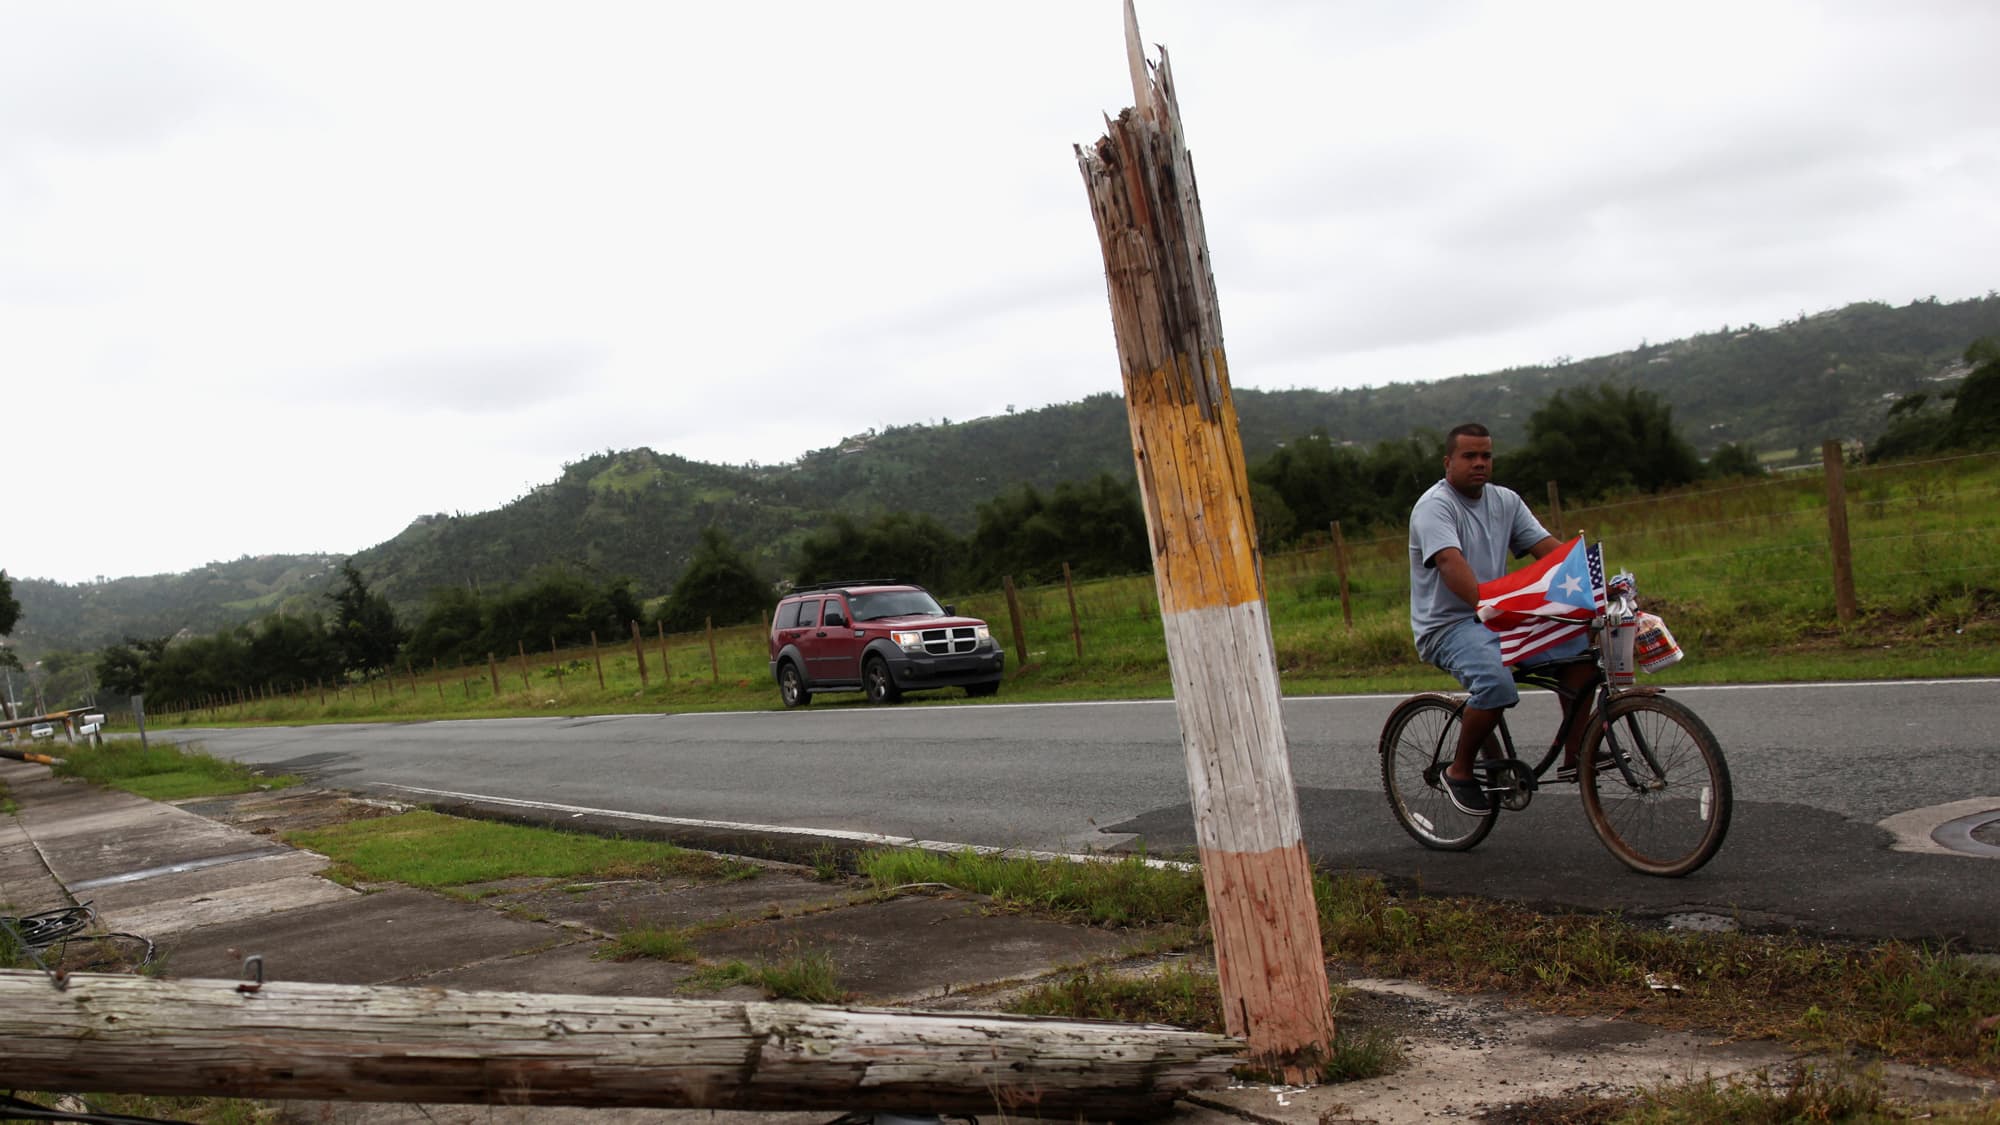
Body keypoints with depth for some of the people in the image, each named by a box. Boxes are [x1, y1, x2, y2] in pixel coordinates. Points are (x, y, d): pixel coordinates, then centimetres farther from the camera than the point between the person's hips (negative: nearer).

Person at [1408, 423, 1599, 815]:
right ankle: (1459, 772, -11)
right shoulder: (1435, 506, -12)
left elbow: (1549, 547, 2)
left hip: (1501, 617, 7)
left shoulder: (1505, 501, 11)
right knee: (1496, 683, -34)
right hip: (1447, 626, -7)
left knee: (1582, 642, -11)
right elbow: (1451, 563, -29)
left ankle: (1574, 758, -5)